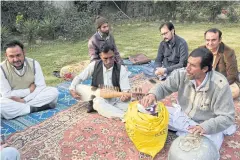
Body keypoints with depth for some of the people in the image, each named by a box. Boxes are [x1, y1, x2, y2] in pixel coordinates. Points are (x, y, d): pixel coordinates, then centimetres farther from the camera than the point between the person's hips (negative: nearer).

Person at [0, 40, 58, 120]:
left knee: (53, 91, -21)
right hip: (13, 102, -1)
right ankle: (34, 108, -20)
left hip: (32, 97, 2)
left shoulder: (34, 63, -9)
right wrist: (29, 90, -16)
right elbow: (7, 95, -15)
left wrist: (24, 100, -20)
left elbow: (41, 87, -10)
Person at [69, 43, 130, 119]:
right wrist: (72, 89, -11)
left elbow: (126, 90, -15)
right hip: (99, 98, 1)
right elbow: (79, 77, 6)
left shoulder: (121, 69, -9)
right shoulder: (94, 65, -4)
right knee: (98, 103, -37)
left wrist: (126, 96, -38)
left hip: (116, 99, -1)